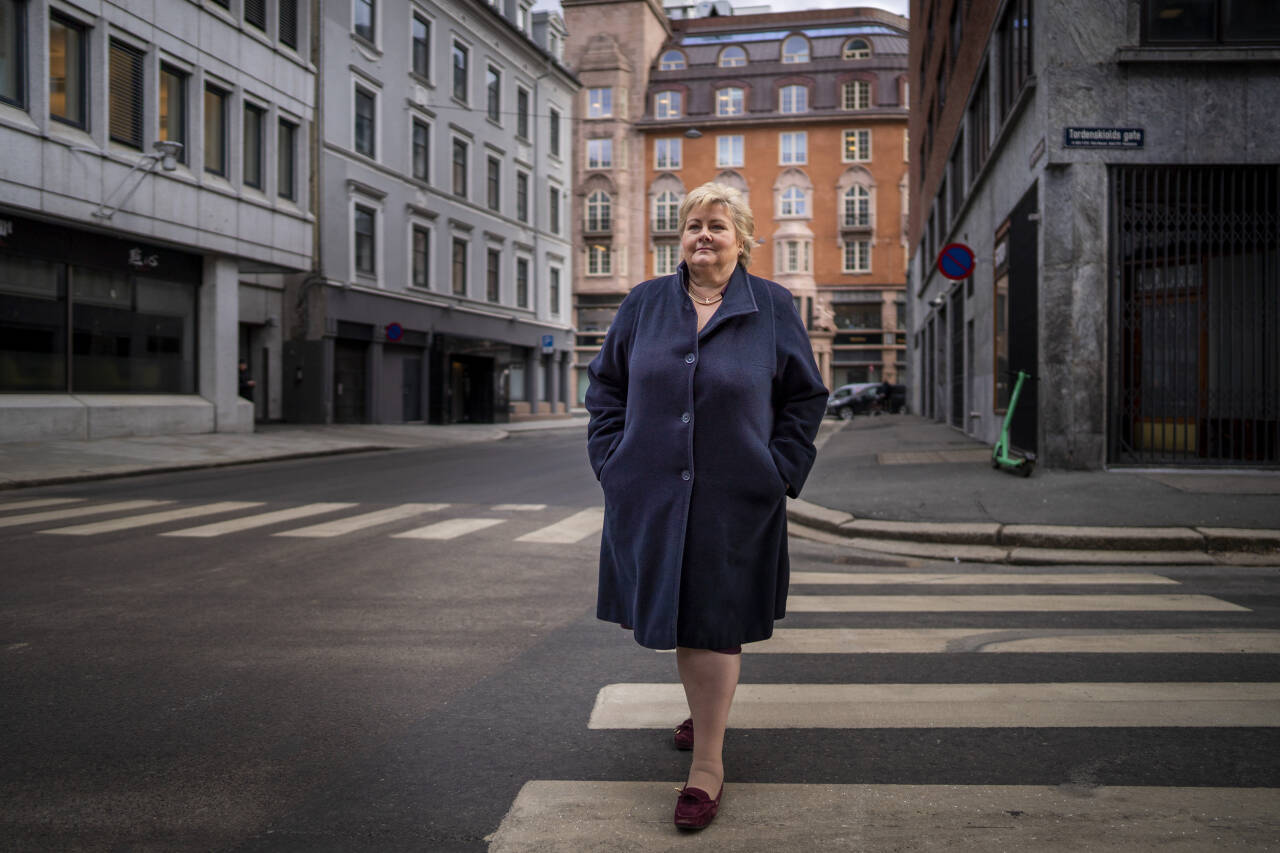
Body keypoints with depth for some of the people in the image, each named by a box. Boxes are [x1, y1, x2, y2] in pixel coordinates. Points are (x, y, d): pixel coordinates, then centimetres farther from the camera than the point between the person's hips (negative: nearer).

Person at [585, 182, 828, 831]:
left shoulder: (773, 307, 1)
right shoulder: (644, 303, 6)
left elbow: (806, 396, 6)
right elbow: (605, 383, 12)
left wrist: (779, 472, -3)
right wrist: (613, 460, 2)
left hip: (734, 500, -3)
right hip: (652, 494, 3)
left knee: (712, 624, -1)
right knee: (673, 615, 14)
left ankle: (707, 764, 8)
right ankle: (704, 711, 39)